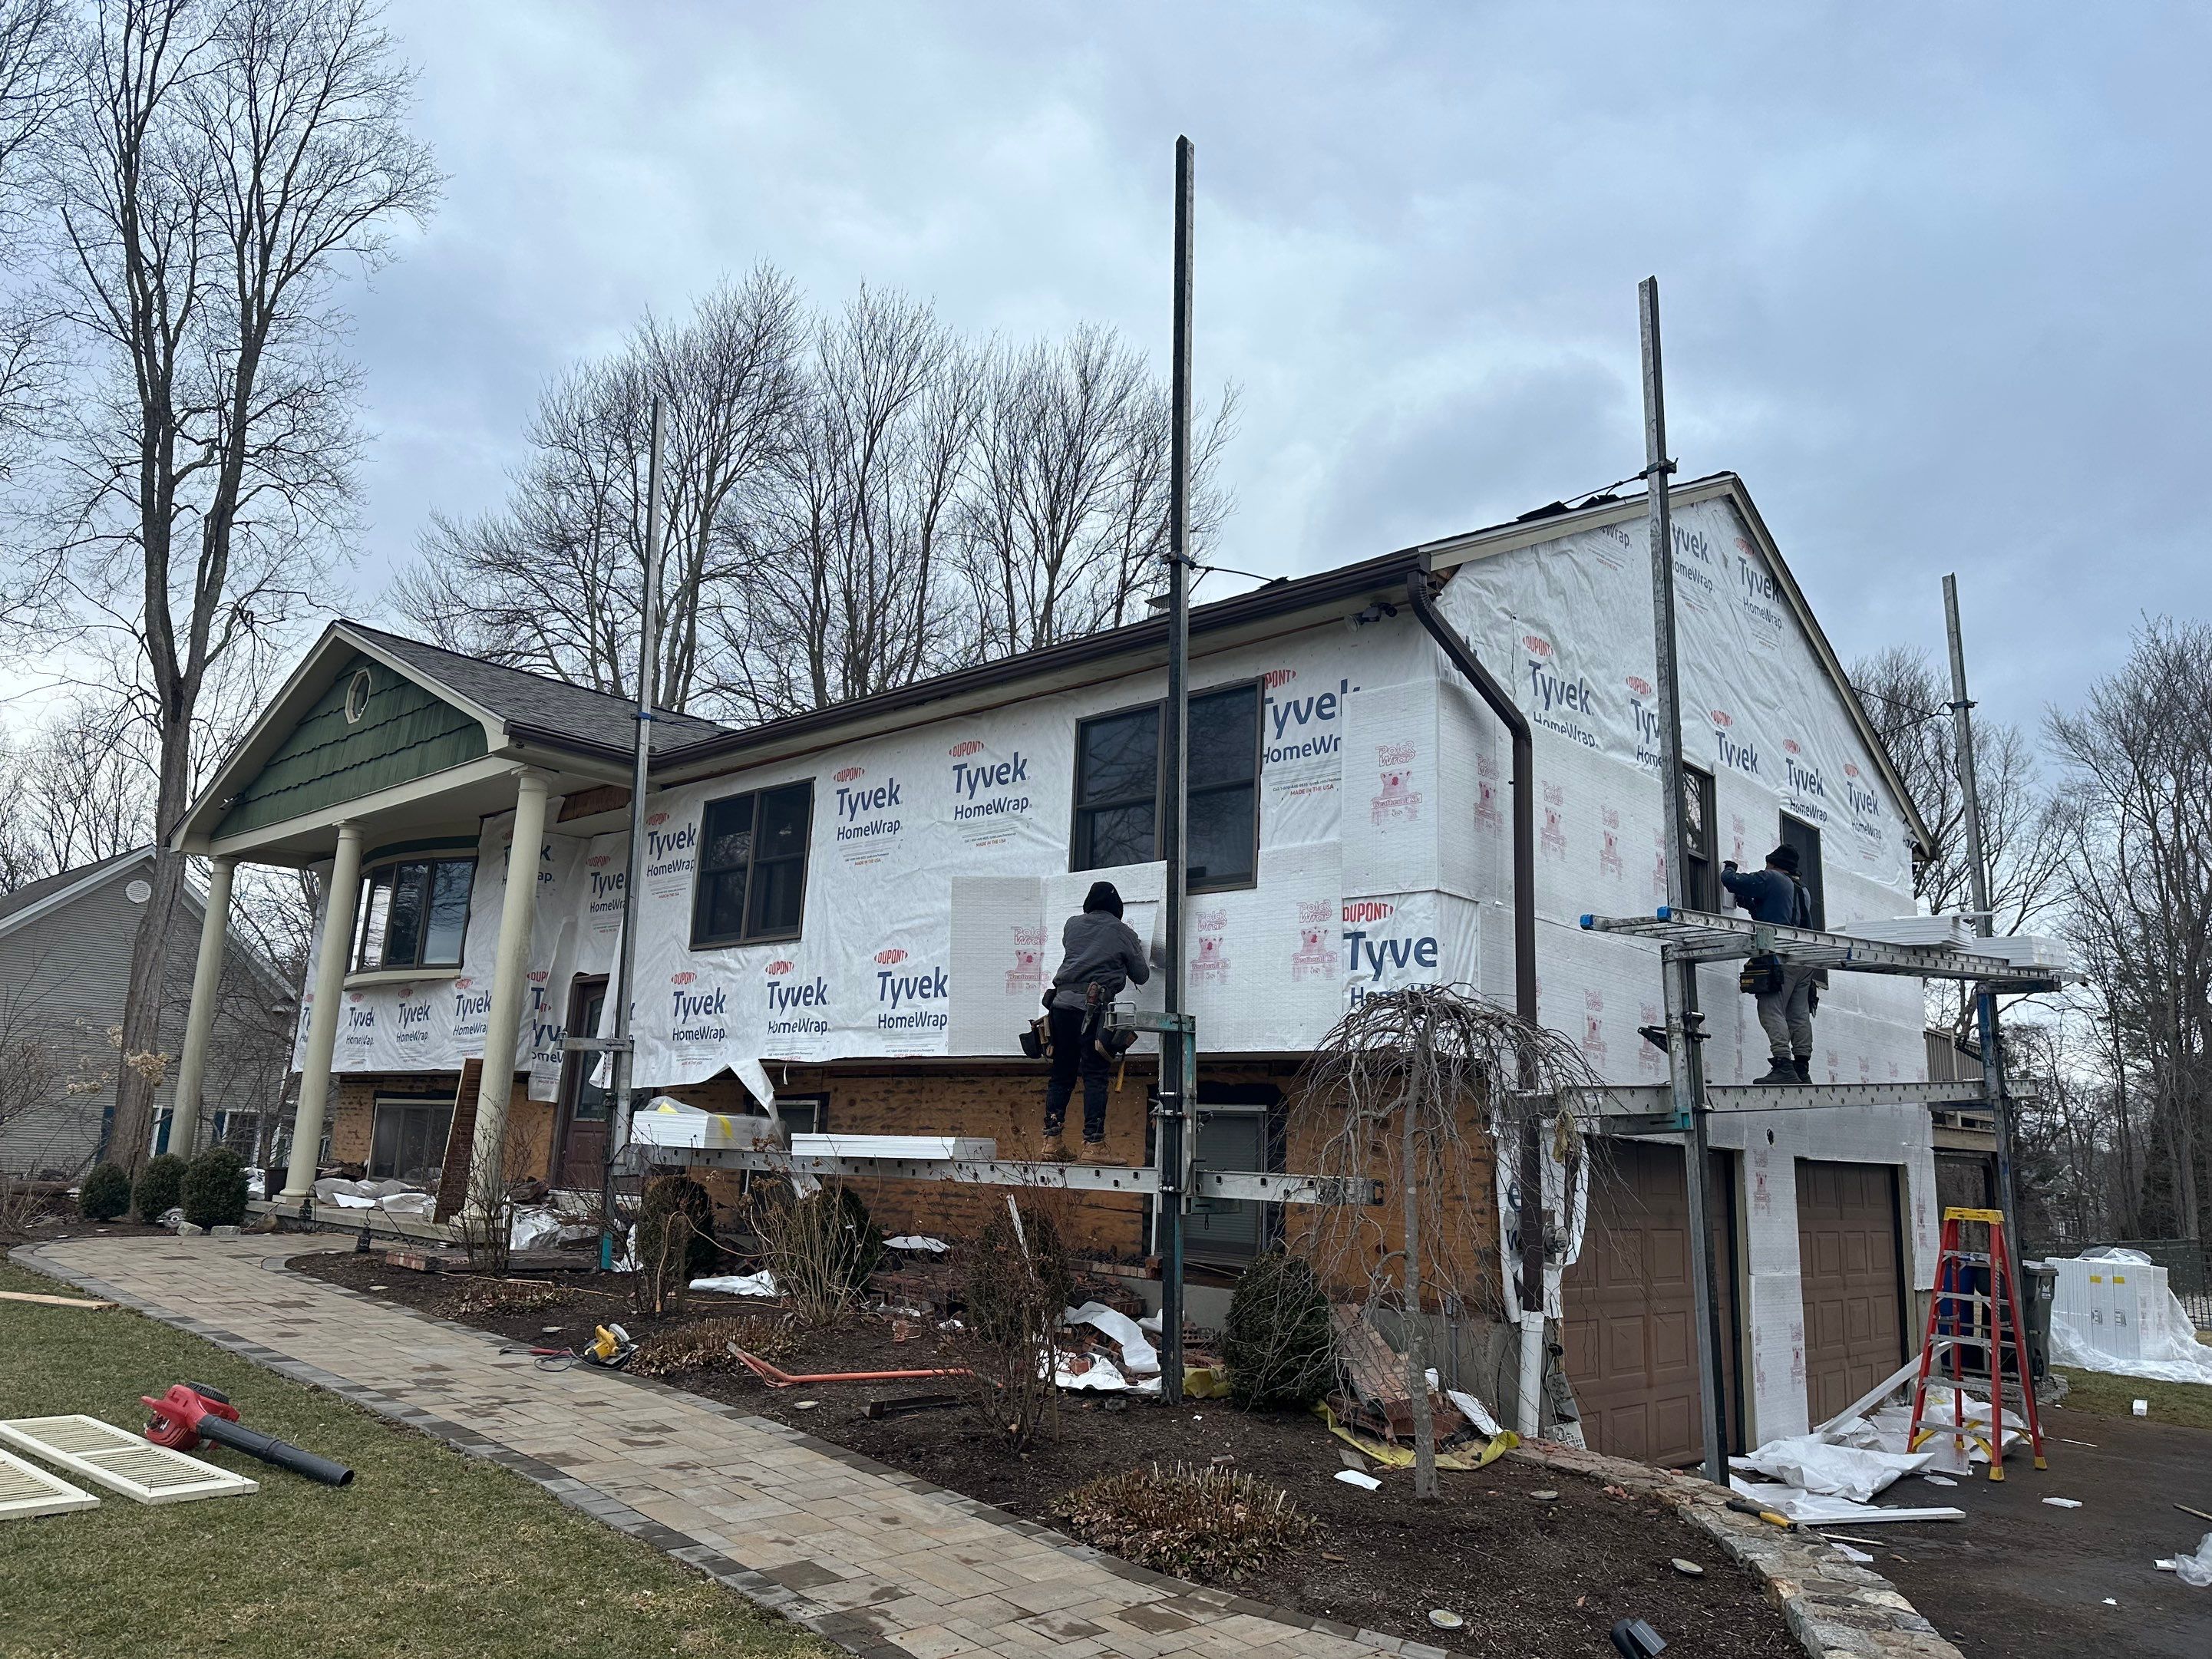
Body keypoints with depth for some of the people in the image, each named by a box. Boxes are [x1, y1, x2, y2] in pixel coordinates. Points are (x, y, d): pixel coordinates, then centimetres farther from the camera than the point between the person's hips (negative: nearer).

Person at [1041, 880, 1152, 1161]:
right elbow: (1141, 976, 13)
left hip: (1062, 1001, 4)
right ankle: (1093, 1144, -8)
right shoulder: (1124, 933, 9)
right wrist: (1133, 953, 32)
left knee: (1061, 1074, 9)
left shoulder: (1072, 925, 17)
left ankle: (1052, 1141, 7)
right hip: (1094, 1007, -4)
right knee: (1095, 1076, -3)